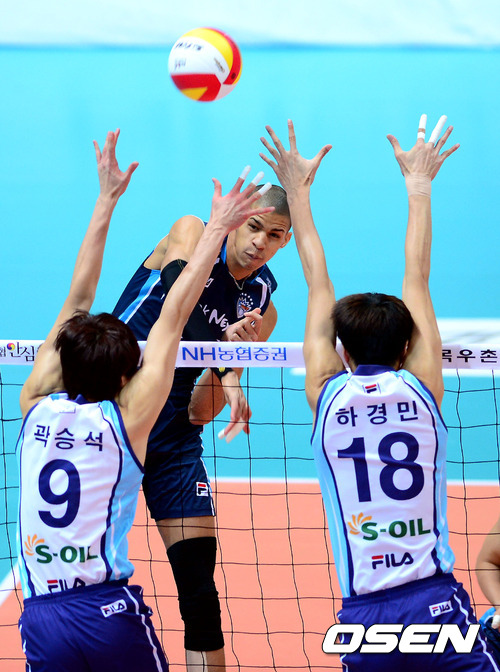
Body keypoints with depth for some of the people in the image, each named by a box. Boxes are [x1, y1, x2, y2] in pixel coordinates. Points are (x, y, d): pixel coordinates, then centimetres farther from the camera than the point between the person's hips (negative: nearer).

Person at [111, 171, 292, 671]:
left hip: (173, 438, 4)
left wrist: (237, 349, -19)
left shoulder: (261, 306, 3)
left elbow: (199, 412, -1)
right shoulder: (191, 234, -6)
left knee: (199, 572, -3)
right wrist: (225, 370, -42)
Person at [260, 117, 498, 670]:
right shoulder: (421, 389, 2)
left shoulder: (327, 395, 4)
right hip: (438, 606, -2)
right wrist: (418, 186, 26)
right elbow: (416, 277, 14)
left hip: (363, 620, 2)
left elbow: (318, 281, 16)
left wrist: (298, 191, 28)